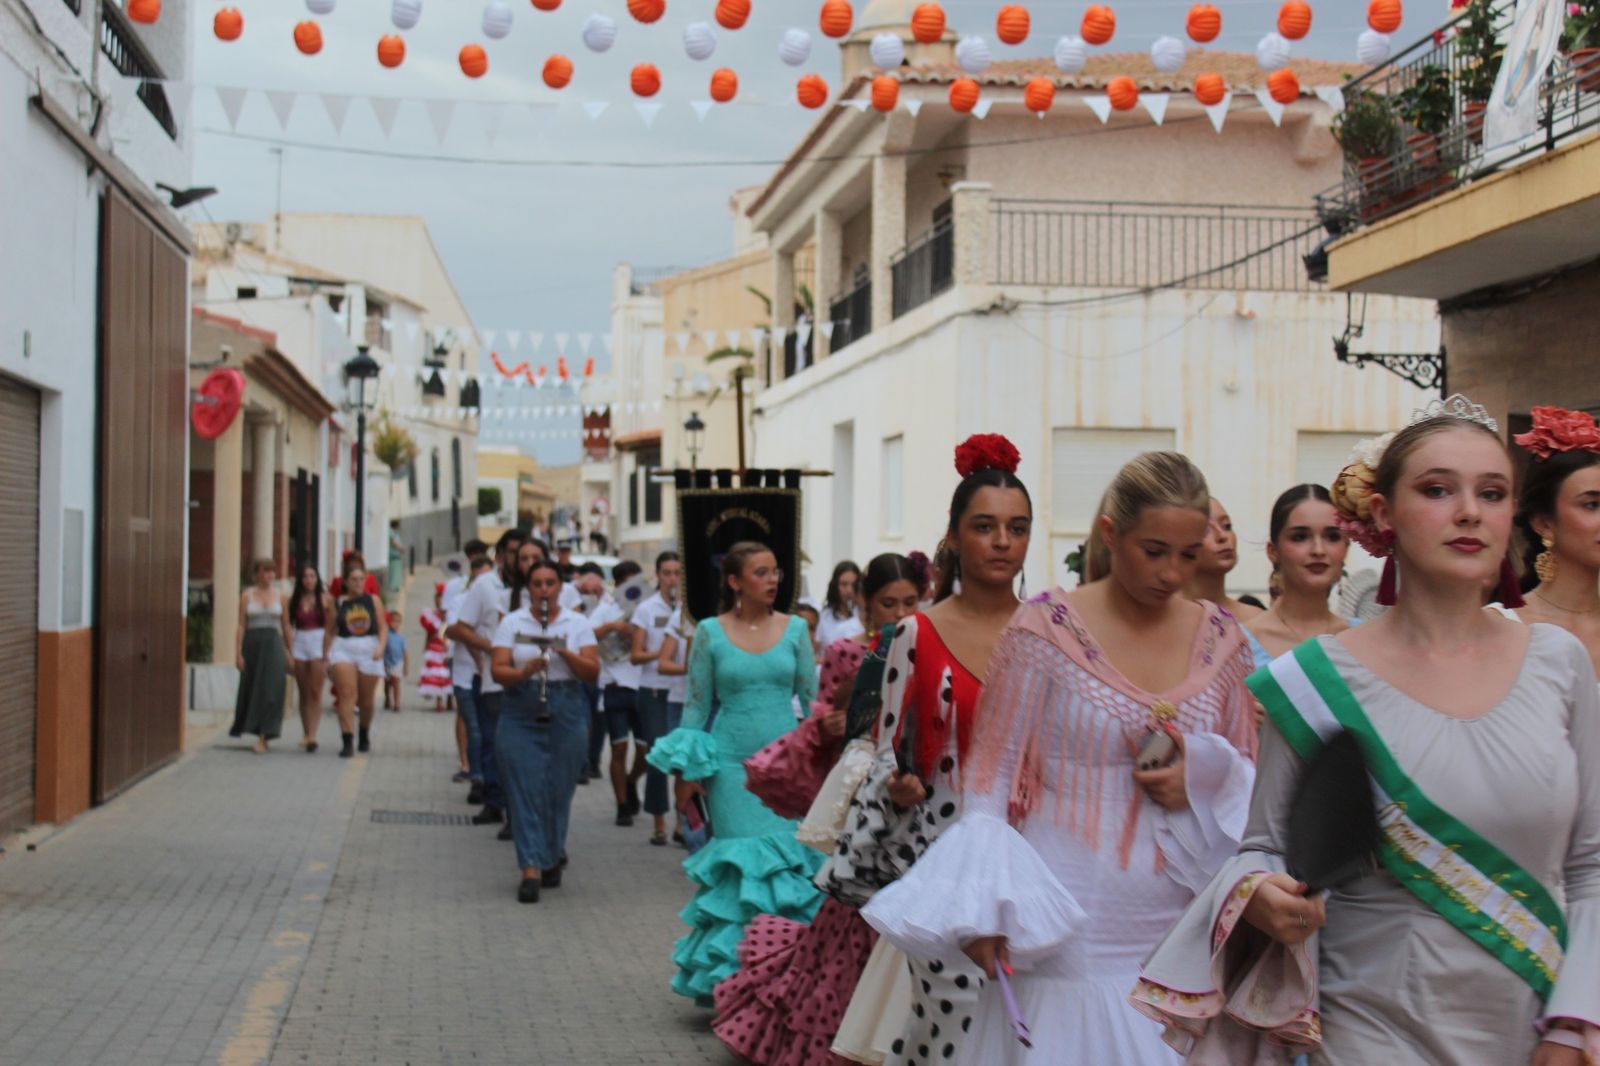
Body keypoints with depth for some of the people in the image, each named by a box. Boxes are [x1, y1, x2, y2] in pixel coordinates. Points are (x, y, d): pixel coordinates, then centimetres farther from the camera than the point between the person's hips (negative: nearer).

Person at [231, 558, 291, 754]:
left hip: (273, 644, 0)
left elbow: (286, 627, 10)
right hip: (252, 643, 0)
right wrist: (238, 652, -8)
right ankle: (244, 726, 32)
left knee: (270, 691, -9)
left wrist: (291, 653, 7)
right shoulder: (247, 595, 4)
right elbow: (241, 625, 0)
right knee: (251, 689, 8)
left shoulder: (280, 596, 8)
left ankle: (263, 737, -12)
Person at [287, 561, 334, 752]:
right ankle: (306, 733, 15)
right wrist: (289, 649, 0)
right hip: (299, 644, 3)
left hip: (319, 643, -3)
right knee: (303, 693, 7)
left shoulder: (326, 599, 1)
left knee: (315, 692, -10)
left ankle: (312, 735, -15)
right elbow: (288, 625, 9)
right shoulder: (293, 600, 7)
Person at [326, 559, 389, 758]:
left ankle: (365, 734, 37)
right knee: (347, 694, -16)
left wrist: (381, 646, -13)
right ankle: (347, 741, -17)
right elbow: (330, 632, 7)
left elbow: (383, 627, 3)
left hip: (369, 651, 1)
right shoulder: (337, 603, 4)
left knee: (366, 700, 11)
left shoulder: (373, 600, 6)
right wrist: (326, 658, 3)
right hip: (343, 650, -1)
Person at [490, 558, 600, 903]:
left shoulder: (578, 624, 7)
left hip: (567, 715, 1)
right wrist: (524, 672, -23)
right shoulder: (512, 623, 5)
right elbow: (498, 670, -3)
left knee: (559, 791, 5)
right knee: (525, 790, -7)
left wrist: (565, 653, -18)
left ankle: (552, 857, 26)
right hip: (521, 715, -1)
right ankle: (531, 870, -8)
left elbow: (592, 672, -1)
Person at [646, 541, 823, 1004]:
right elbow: (696, 704, 5)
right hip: (732, 762, -1)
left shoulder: (794, 629, 6)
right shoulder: (710, 632, 2)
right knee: (741, 863, -3)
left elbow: (811, 697, 9)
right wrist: (687, 771, 1)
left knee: (790, 857, -3)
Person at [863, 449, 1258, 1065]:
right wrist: (981, 910, -13)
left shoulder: (1220, 638, 6)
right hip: (1065, 937, -3)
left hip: (1177, 938, 4)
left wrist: (1202, 782, -9)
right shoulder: (1047, 627, -6)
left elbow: (1248, 776, 14)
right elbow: (993, 774, -4)